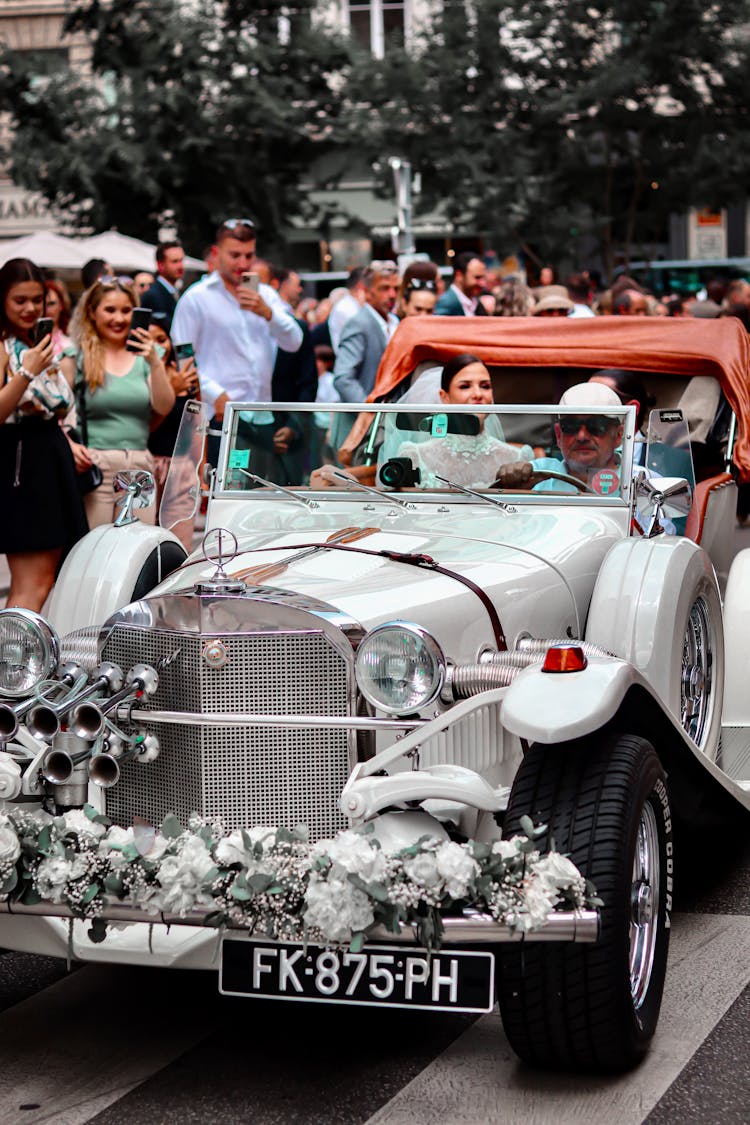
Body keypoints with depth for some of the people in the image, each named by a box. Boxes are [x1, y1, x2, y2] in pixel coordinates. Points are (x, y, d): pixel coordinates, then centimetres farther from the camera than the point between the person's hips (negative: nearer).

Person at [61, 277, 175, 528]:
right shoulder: (77, 357, 5)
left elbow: (164, 407, 2)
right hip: (93, 465, -3)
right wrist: (69, 444, -17)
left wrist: (155, 363, -11)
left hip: (139, 468, 3)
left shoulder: (145, 355, 12)